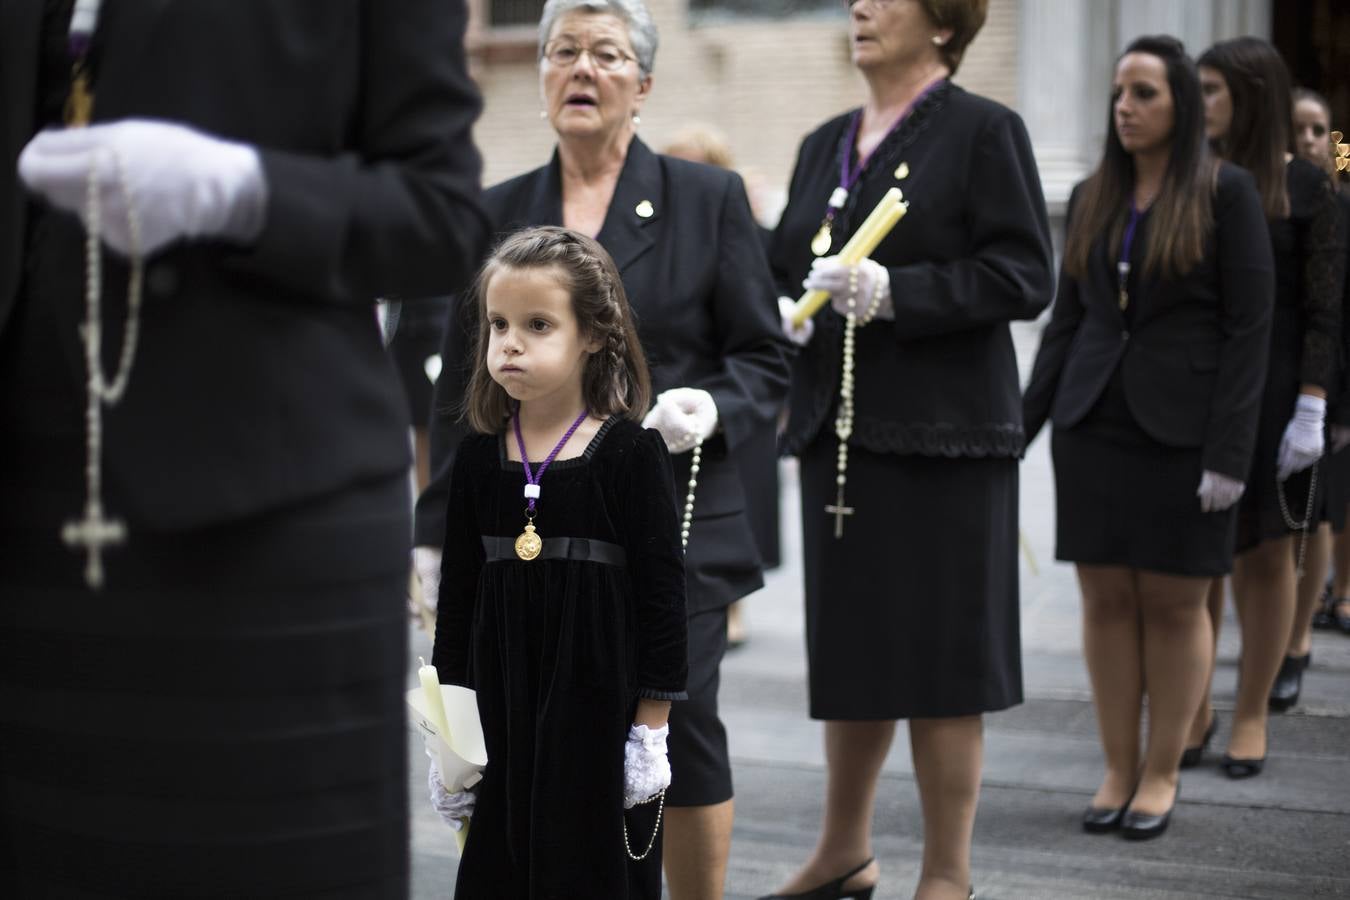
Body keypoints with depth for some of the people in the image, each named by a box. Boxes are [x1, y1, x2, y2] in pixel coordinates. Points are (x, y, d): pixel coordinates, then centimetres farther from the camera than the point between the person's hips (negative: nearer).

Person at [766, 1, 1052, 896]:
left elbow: (1024, 276, -11)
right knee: (851, 651, 14)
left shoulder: (985, 131, -3)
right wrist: (786, 312, -3)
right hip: (838, 434, 6)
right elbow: (784, 266, 20)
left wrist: (894, 292, -20)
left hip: (944, 435, -6)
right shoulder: (825, 144, 16)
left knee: (942, 659, 0)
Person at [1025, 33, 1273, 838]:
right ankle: (1118, 771, 14)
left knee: (1175, 603, 3)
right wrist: (1025, 424, 5)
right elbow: (1065, 321, 12)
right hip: (1094, 424, 4)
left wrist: (1229, 453, -13)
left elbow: (1250, 326, -7)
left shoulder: (1225, 193, -4)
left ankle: (1162, 773, 14)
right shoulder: (1092, 198, 9)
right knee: (1106, 598, 6)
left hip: (1181, 430, -4)